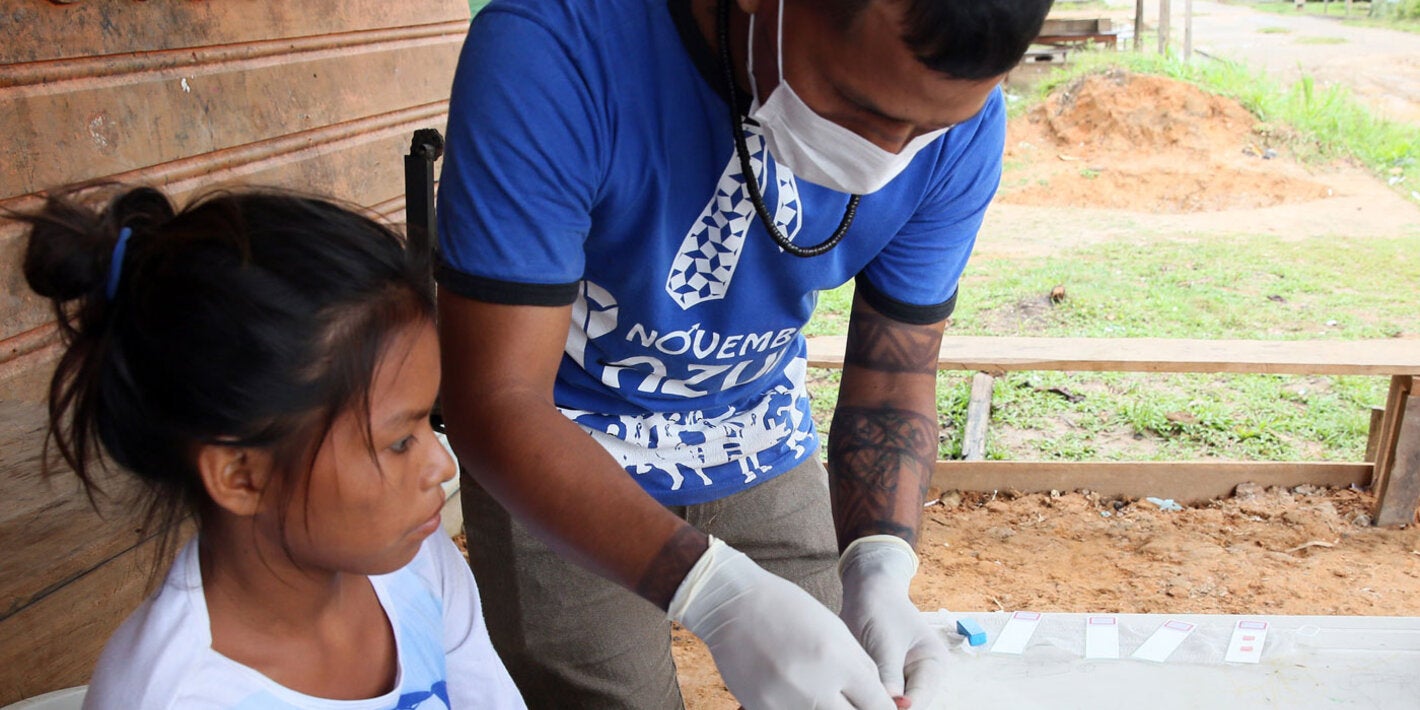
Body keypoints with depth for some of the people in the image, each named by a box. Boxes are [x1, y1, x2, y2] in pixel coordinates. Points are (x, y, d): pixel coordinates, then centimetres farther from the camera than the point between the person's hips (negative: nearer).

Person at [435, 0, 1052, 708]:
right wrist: (719, 592, -42)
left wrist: (879, 571, -25)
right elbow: (496, 402, -31)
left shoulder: (956, 123, -18)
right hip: (558, 449, -2)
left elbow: (894, 379, -8)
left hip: (762, 438, 3)